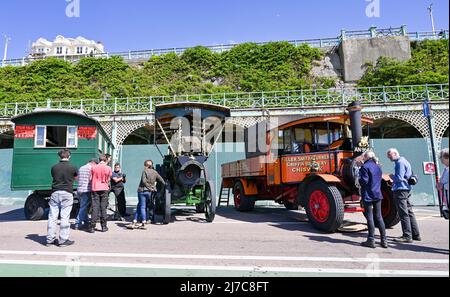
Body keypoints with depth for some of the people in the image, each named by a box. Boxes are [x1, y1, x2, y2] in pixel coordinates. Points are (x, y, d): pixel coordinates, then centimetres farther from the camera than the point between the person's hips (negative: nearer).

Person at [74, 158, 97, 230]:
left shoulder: (81, 168, 18)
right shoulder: (91, 168, -8)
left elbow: (78, 178, 21)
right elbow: (91, 179, -15)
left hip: (79, 190, 8)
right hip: (86, 190, -8)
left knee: (84, 207, 15)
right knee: (83, 207, -3)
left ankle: (85, 222, 22)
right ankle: (78, 224, -1)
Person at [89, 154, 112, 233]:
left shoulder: (93, 168, 0)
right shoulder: (108, 168, -2)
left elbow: (91, 178, 7)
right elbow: (108, 180, 6)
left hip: (95, 189, 1)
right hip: (104, 189, 0)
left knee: (95, 208, 2)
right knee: (103, 208, 5)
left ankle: (92, 227, 0)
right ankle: (104, 227, 10)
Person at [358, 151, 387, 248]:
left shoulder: (365, 167, -12)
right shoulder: (378, 166, 12)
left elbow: (364, 181, -17)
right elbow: (380, 179, 19)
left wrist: (359, 178, 2)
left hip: (368, 195, -7)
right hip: (378, 194, 7)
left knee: (370, 217, -1)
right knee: (379, 217, 11)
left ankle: (371, 240, 5)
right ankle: (384, 240, 14)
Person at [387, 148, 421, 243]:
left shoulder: (400, 162, -14)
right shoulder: (404, 161, 17)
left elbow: (399, 178, -20)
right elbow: (410, 174, 26)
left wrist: (392, 176, -1)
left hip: (400, 190, -10)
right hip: (407, 189, 10)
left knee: (403, 214, -6)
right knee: (410, 212, 14)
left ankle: (407, 236, -2)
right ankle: (416, 235, 21)